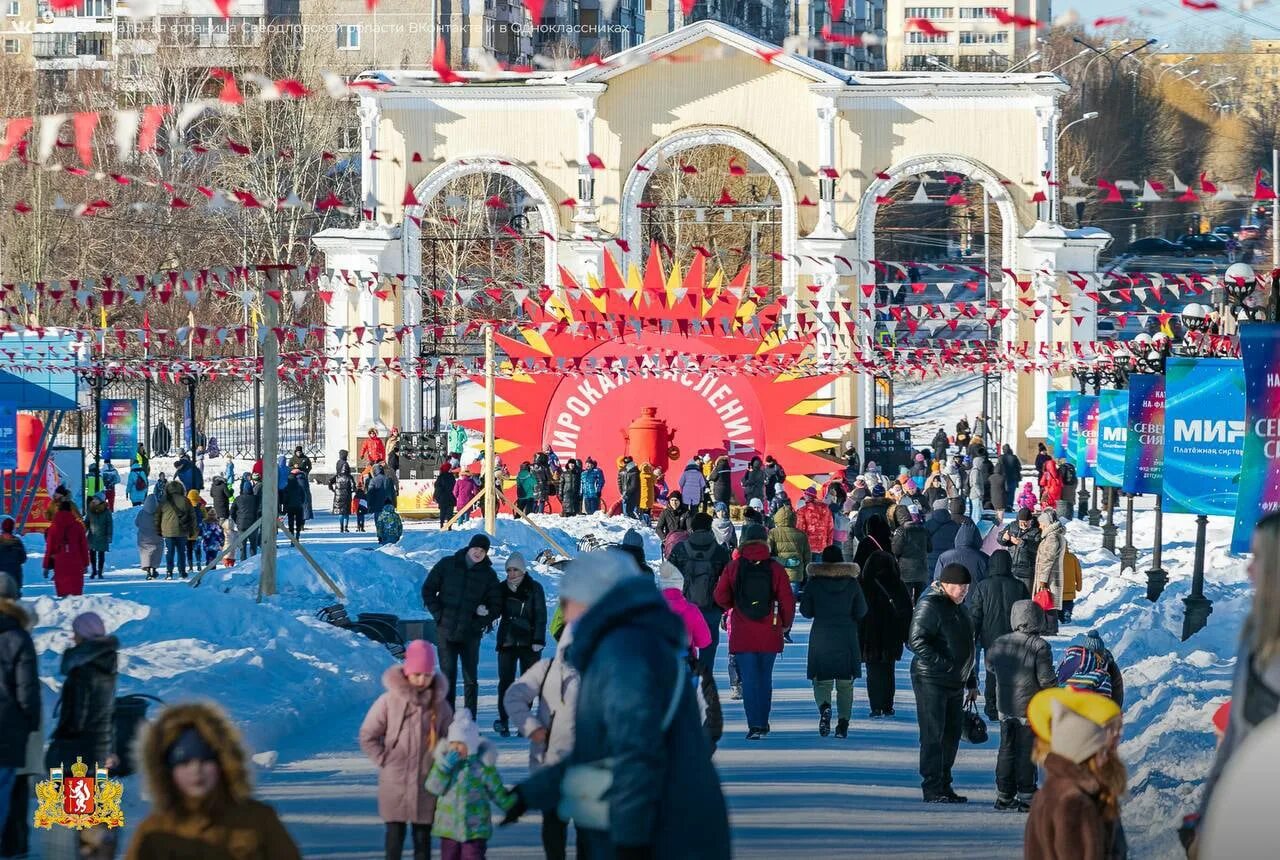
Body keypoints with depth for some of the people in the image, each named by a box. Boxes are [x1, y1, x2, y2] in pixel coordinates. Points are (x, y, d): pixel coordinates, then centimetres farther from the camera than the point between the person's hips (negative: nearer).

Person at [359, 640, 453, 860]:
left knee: (423, 837, 7)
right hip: (395, 782, -2)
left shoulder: (439, 704, 0)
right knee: (395, 834, 3)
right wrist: (384, 760, -5)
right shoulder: (389, 701, -8)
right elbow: (368, 736, -1)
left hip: (427, 784, 2)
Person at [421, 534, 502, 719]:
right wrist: (439, 615, -4)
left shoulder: (488, 575, 3)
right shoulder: (447, 565, 3)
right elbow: (428, 591, 7)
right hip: (446, 632, 0)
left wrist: (479, 622, -7)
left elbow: (496, 606, 7)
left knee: (470, 679, 1)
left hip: (471, 634, 0)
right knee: (448, 676, 0)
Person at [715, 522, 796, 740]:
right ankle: (762, 723, 22)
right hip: (769, 634, 1)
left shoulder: (733, 567, -4)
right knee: (765, 678, 15)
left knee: (749, 679, 0)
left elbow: (721, 597, -2)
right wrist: (785, 624, 13)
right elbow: (788, 600, -4)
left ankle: (755, 725, -11)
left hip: (742, 633, -1)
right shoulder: (775, 568, -5)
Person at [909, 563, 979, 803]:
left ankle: (944, 786, 19)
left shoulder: (959, 608, 17)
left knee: (951, 735, 11)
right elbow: (916, 641, -21)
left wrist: (972, 683, 23)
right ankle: (932, 789, -6)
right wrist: (943, 664, -24)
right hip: (931, 682, -9)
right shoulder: (929, 605, -12)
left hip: (955, 684, 9)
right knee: (933, 736, -7)